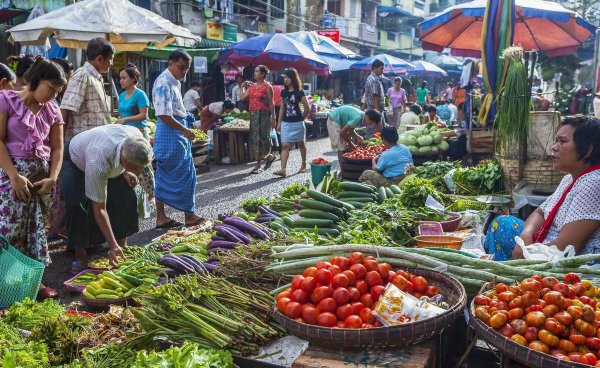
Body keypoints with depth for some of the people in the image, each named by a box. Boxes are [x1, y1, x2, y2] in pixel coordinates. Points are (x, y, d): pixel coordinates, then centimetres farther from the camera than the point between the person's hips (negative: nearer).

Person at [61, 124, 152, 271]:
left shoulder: (136, 137, -33)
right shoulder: (99, 163, -47)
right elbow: (99, 209, -38)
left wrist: (125, 171, -15)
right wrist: (112, 246, -37)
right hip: (74, 161, -5)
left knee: (127, 197, -9)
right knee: (78, 206, -25)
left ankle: (123, 246, 8)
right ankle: (80, 256, -8)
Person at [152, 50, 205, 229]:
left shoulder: (175, 82, 16)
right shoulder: (163, 83, -16)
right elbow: (164, 115, -22)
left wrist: (186, 127, 14)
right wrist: (184, 130, -17)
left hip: (178, 133, 10)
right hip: (171, 135, -10)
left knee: (164, 177, 10)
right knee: (185, 175, -2)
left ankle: (161, 217, 16)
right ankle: (189, 215, 9)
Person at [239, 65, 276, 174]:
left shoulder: (267, 87, -5)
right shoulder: (252, 86, 13)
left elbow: (271, 103, -7)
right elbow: (242, 98, 9)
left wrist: (273, 118, -10)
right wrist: (243, 87, 12)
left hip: (263, 114, -7)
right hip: (253, 114, 7)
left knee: (261, 138, -4)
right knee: (254, 139, 7)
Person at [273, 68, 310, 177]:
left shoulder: (299, 92, -6)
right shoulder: (283, 92, 7)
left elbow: (307, 108, -2)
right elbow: (282, 108, 12)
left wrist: (301, 118, 6)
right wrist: (279, 122, 9)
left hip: (297, 123, -3)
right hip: (286, 123, 4)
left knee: (301, 144, 12)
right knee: (285, 146, -6)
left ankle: (303, 165, 28)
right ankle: (282, 169, -13)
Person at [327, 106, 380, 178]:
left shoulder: (361, 115, -2)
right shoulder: (358, 118, -30)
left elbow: (350, 128, 7)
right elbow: (343, 132, -25)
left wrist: (357, 137, -9)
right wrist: (350, 144, -12)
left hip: (340, 121, 10)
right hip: (334, 121, -10)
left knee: (345, 146, 11)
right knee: (341, 148, -9)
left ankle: (344, 170, 17)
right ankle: (342, 172, -3)